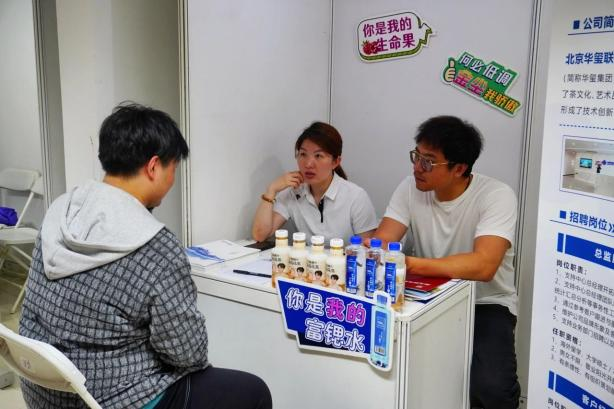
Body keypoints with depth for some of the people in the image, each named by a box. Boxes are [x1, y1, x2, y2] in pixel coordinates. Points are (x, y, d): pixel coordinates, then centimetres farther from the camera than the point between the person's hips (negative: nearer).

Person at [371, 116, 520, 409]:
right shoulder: (410, 188, -3)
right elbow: (381, 241, -10)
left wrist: (409, 264, -42)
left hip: (486, 305, -3)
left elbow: (483, 266, -32)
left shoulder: (497, 196, -18)